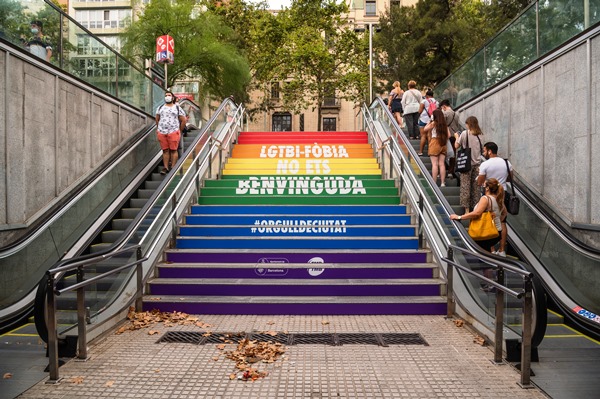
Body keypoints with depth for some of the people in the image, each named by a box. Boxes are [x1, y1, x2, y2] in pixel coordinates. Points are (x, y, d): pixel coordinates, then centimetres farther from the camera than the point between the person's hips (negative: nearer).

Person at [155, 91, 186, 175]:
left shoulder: (177, 108, 7)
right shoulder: (160, 108, 17)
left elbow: (183, 120, 7)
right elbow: (157, 119, 23)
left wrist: (179, 131, 7)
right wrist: (158, 129, 18)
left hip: (173, 132, -3)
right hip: (161, 132, 3)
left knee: (173, 150, -6)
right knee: (165, 150, 3)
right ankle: (165, 167, 6)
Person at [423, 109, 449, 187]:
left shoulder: (433, 123, -5)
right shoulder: (444, 124, 7)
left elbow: (425, 129, 6)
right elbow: (448, 135, 7)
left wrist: (429, 122, 12)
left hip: (435, 143, -5)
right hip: (443, 144, 5)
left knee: (435, 164, -5)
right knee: (442, 164, 5)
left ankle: (434, 183, -6)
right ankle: (443, 183, 4)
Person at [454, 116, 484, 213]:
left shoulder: (465, 133, -7)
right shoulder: (480, 135, 4)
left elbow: (456, 146, -1)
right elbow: (482, 149, 11)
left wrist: (457, 137, 14)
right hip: (477, 163, 4)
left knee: (465, 186, 0)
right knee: (476, 186, 9)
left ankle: (466, 209, -1)